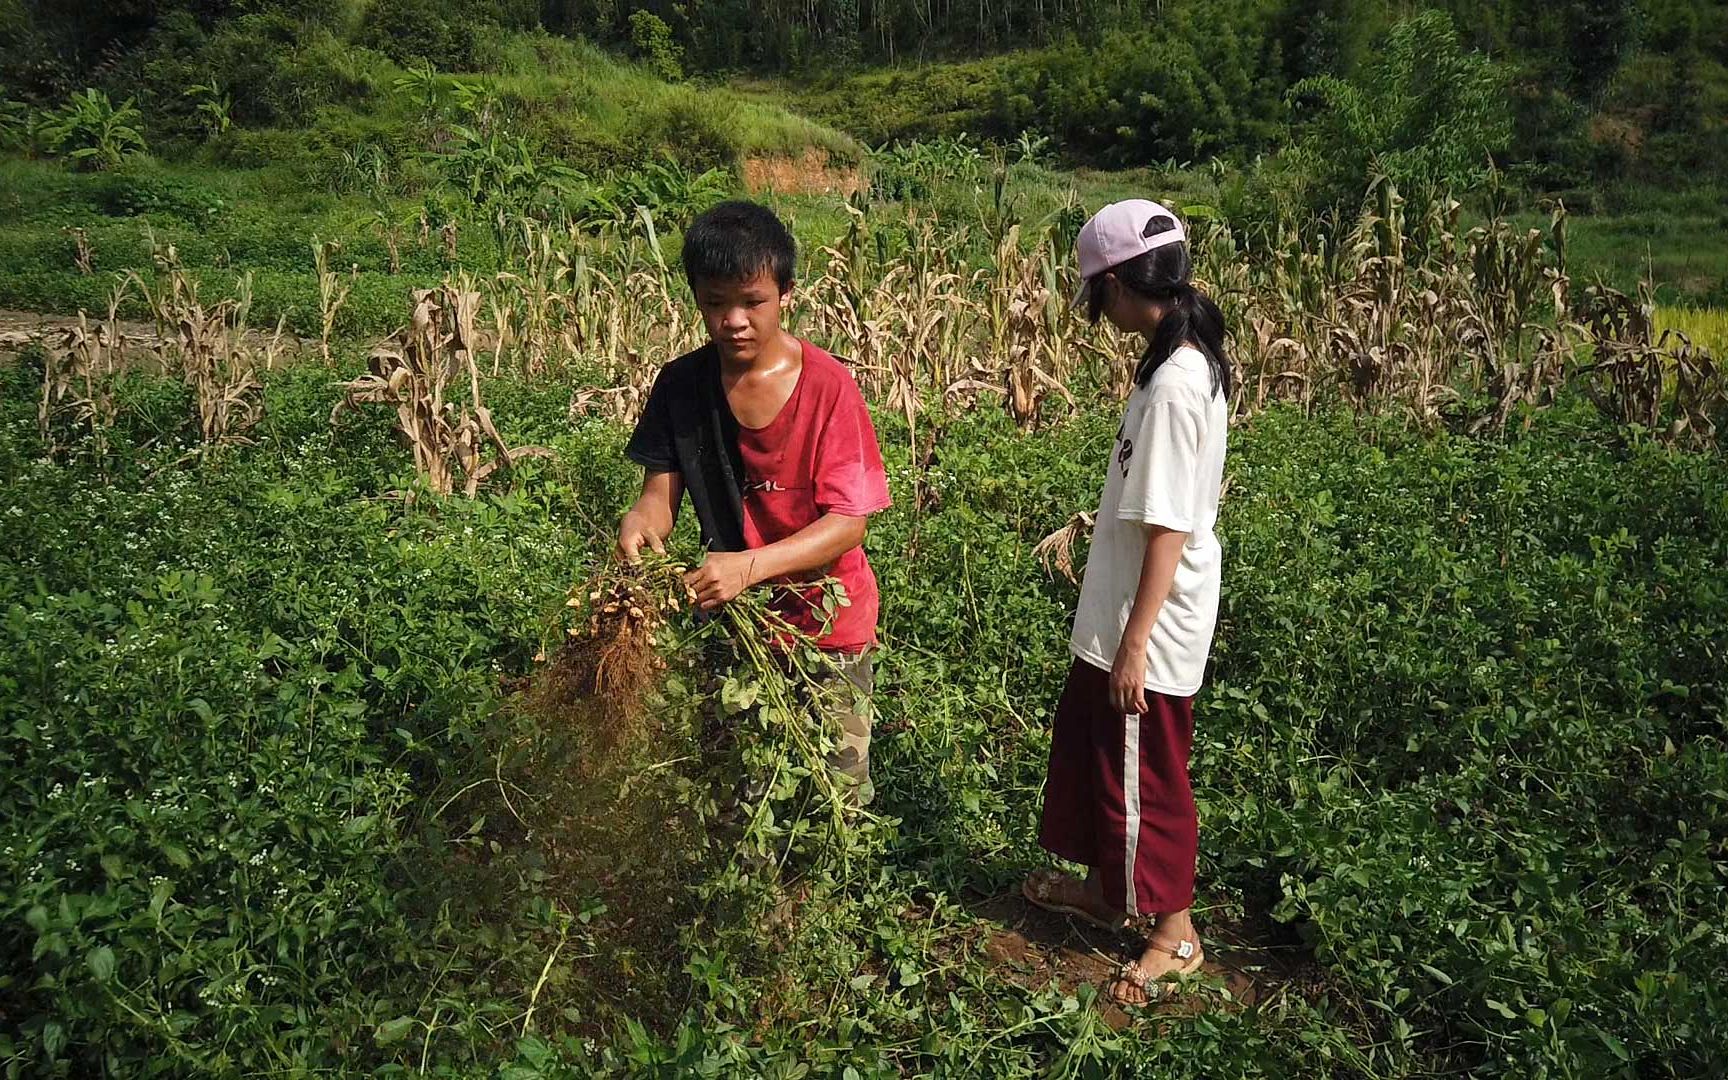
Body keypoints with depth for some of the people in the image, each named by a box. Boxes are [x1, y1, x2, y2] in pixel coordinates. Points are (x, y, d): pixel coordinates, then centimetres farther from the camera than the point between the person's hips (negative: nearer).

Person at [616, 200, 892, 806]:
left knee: (835, 794, 11)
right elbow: (661, 493, -2)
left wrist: (751, 565, -34)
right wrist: (641, 522, -26)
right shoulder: (681, 385, -5)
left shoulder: (827, 385, -17)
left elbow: (848, 522, -19)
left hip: (823, 623, -3)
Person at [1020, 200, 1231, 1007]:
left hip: (1150, 628, -10)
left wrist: (1133, 644, -20)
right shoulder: (1189, 361, 3)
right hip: (1120, 615, 10)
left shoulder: (1173, 386, -26)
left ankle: (1174, 934, 28)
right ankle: (1106, 887, 44)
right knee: (1091, 749, 24)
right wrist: (1086, 527, 22)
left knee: (1146, 776, 8)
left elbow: (1169, 530, -25)